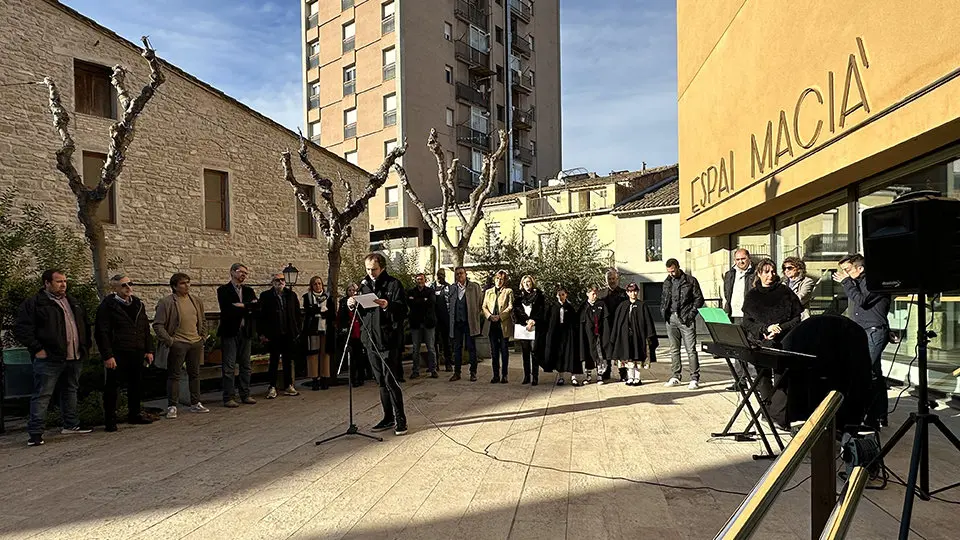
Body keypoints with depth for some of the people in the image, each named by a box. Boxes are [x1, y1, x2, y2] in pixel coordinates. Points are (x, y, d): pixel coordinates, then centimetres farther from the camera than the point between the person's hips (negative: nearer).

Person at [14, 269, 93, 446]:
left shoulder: (73, 302, 17)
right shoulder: (33, 303, -5)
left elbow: (84, 325, 25)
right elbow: (21, 329, -10)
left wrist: (86, 346, 16)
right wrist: (37, 349, -15)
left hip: (75, 358, 7)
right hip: (50, 359, -7)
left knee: (71, 391, 15)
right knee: (42, 395, -3)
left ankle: (71, 425, 26)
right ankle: (35, 433, 3)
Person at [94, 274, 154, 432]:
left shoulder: (138, 304, 13)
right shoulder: (108, 306, -6)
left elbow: (146, 329, 17)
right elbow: (101, 333, -10)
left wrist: (149, 350, 11)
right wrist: (107, 355, -15)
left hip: (137, 354, 6)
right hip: (117, 354, -6)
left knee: (135, 385, 13)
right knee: (112, 387, 1)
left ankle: (135, 414, 26)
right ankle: (110, 420, 11)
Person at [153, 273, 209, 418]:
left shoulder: (196, 301, 11)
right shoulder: (166, 302, -8)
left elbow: (203, 321, 23)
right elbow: (157, 325, -9)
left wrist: (202, 336, 13)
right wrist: (169, 341, -13)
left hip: (196, 343, 6)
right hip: (177, 344, -6)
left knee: (195, 374, 12)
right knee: (174, 375, 0)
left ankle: (195, 404, 22)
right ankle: (172, 406, 7)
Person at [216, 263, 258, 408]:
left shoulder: (249, 290, 14)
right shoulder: (223, 290, -2)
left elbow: (256, 306, 0)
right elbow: (227, 310, -16)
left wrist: (241, 305, -14)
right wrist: (248, 308, -9)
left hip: (245, 332, 5)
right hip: (230, 332, -5)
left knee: (246, 366, 10)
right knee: (229, 367, -3)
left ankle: (245, 395, 18)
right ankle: (228, 398, 2)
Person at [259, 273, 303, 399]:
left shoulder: (291, 295, 8)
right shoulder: (265, 296, 0)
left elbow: (297, 313, 9)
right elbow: (261, 316, -2)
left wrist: (298, 330, 2)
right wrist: (263, 333, -7)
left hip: (289, 334, 3)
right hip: (273, 335, -3)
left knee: (288, 360, 10)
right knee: (274, 361, 3)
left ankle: (288, 386, 19)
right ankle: (272, 387, 11)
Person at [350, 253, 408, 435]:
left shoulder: (393, 284, -4)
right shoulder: (364, 285, 15)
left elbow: (402, 310, -11)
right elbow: (360, 312, 19)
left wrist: (388, 306, -30)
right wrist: (352, 306, -1)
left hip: (387, 339, -6)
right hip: (370, 339, 6)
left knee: (390, 380, -7)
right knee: (381, 381, 13)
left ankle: (400, 419, 2)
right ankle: (388, 418, 22)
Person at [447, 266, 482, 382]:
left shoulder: (474, 287, 2)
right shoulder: (452, 288, 11)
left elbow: (478, 304, 3)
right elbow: (449, 303, 19)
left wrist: (476, 319, -1)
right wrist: (451, 314, 9)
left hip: (469, 322, -3)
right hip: (456, 322, 3)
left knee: (471, 348, 2)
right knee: (457, 348, 7)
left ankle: (473, 373, 8)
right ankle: (457, 372, 14)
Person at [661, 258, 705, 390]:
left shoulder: (691, 281, -1)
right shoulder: (667, 282, 14)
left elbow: (699, 298, 0)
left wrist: (691, 314, -10)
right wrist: (663, 311, 6)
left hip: (686, 319, -5)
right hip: (671, 319, 5)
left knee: (691, 349, -4)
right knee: (674, 349, 9)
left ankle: (694, 378, 0)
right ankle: (676, 377, 17)